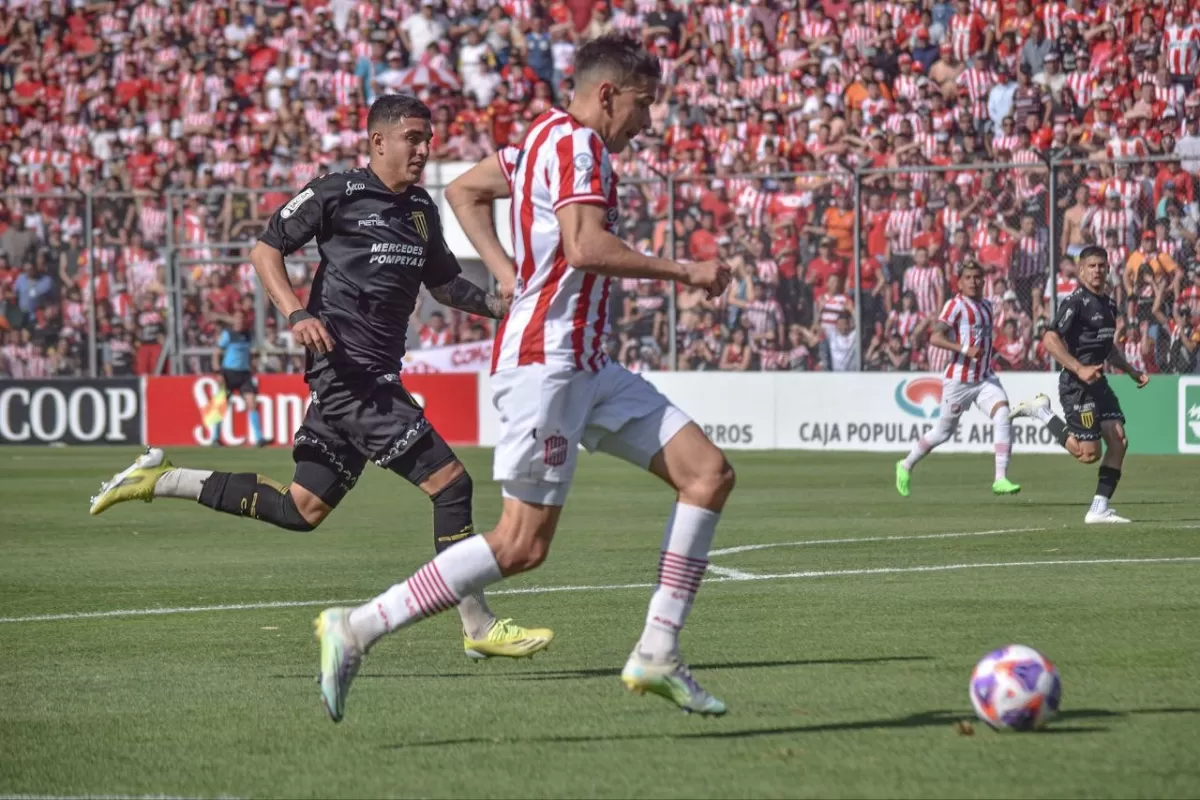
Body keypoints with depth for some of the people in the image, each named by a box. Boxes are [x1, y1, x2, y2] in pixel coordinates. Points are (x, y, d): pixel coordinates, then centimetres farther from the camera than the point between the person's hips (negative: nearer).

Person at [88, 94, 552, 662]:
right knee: (450, 482, -13)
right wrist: (296, 314, -15)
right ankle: (478, 627, -7)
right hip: (345, 367, -9)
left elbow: (444, 283, 28)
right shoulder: (337, 194, -5)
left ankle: (160, 479, 22)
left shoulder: (422, 210, 17)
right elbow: (265, 249, -1)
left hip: (379, 375, 9)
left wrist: (499, 306, 11)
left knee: (302, 510, 12)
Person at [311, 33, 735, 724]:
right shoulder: (577, 143, -11)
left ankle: (657, 652, 2)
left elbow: (465, 189, 30)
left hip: (588, 365, 11)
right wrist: (686, 272, -16)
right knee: (523, 545, -12)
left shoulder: (550, 138, 19)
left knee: (710, 472, 3)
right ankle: (357, 628, -7)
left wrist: (508, 272, 20)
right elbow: (586, 248, -25)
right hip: (546, 361, -11)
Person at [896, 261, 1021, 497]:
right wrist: (964, 350, -29)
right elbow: (935, 337, -20)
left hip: (986, 378, 6)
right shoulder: (955, 305, -9)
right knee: (944, 432, 6)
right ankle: (906, 465, 31)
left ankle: (1000, 479, -19)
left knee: (1003, 417, -18)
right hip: (959, 379, -6)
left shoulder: (987, 305, 14)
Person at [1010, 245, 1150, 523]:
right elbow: (1050, 340, -20)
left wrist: (1131, 371, 22)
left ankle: (1099, 509, 3)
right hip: (1076, 385, -8)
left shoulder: (1109, 304, 16)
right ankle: (1042, 411, 9)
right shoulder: (1076, 302, -12)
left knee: (1119, 441, -3)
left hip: (1098, 382, 8)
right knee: (1089, 454, -8)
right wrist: (1079, 369, -27)